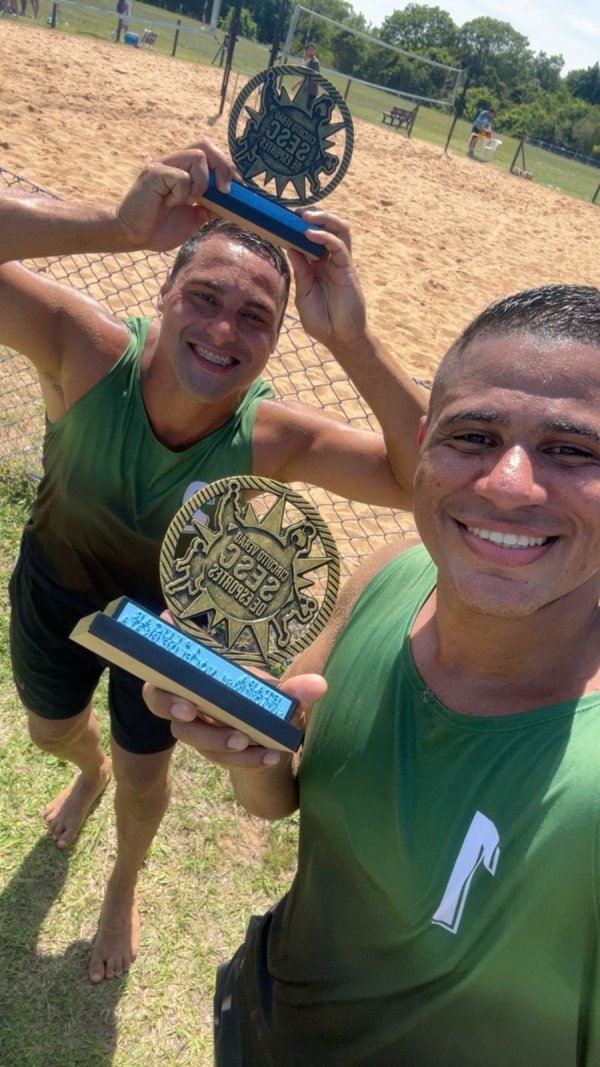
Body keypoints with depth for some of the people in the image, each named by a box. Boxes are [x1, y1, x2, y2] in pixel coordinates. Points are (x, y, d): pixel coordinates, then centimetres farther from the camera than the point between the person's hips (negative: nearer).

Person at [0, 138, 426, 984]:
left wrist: (353, 343, -51)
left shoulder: (274, 437, -34)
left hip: (169, 611, -1)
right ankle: (90, 774, 70)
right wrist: (119, 226, -57)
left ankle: (124, 888, 57)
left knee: (144, 778, 19)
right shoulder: (89, 352, -35)